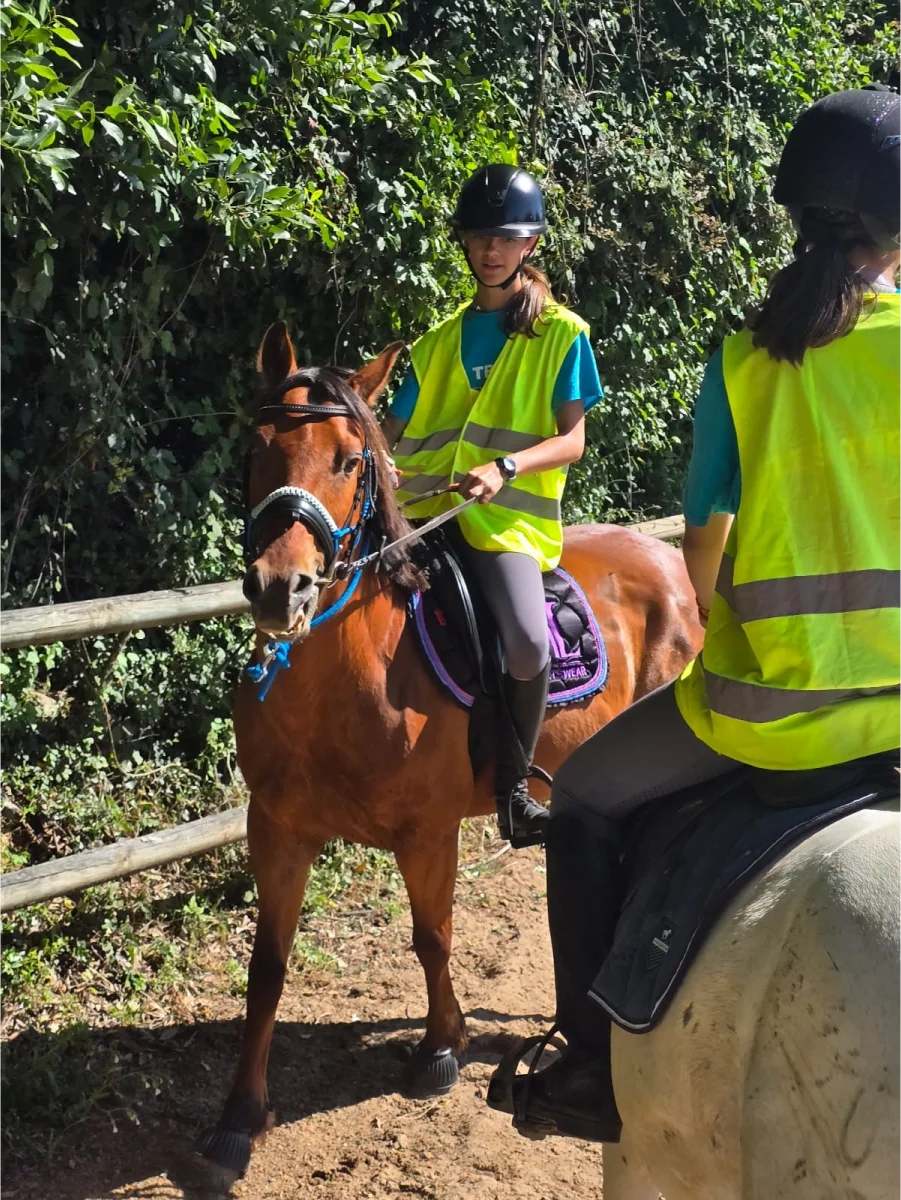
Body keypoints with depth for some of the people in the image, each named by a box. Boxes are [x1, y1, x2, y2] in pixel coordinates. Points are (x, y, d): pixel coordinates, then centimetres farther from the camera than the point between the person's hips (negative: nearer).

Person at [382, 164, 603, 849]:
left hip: (509, 517, -5)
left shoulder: (562, 333, 6)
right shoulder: (440, 341, 19)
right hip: (422, 511, 5)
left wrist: (505, 466, -21)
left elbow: (572, 440, -3)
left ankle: (513, 784, -6)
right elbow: (393, 436, 18)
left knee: (528, 644, -30)